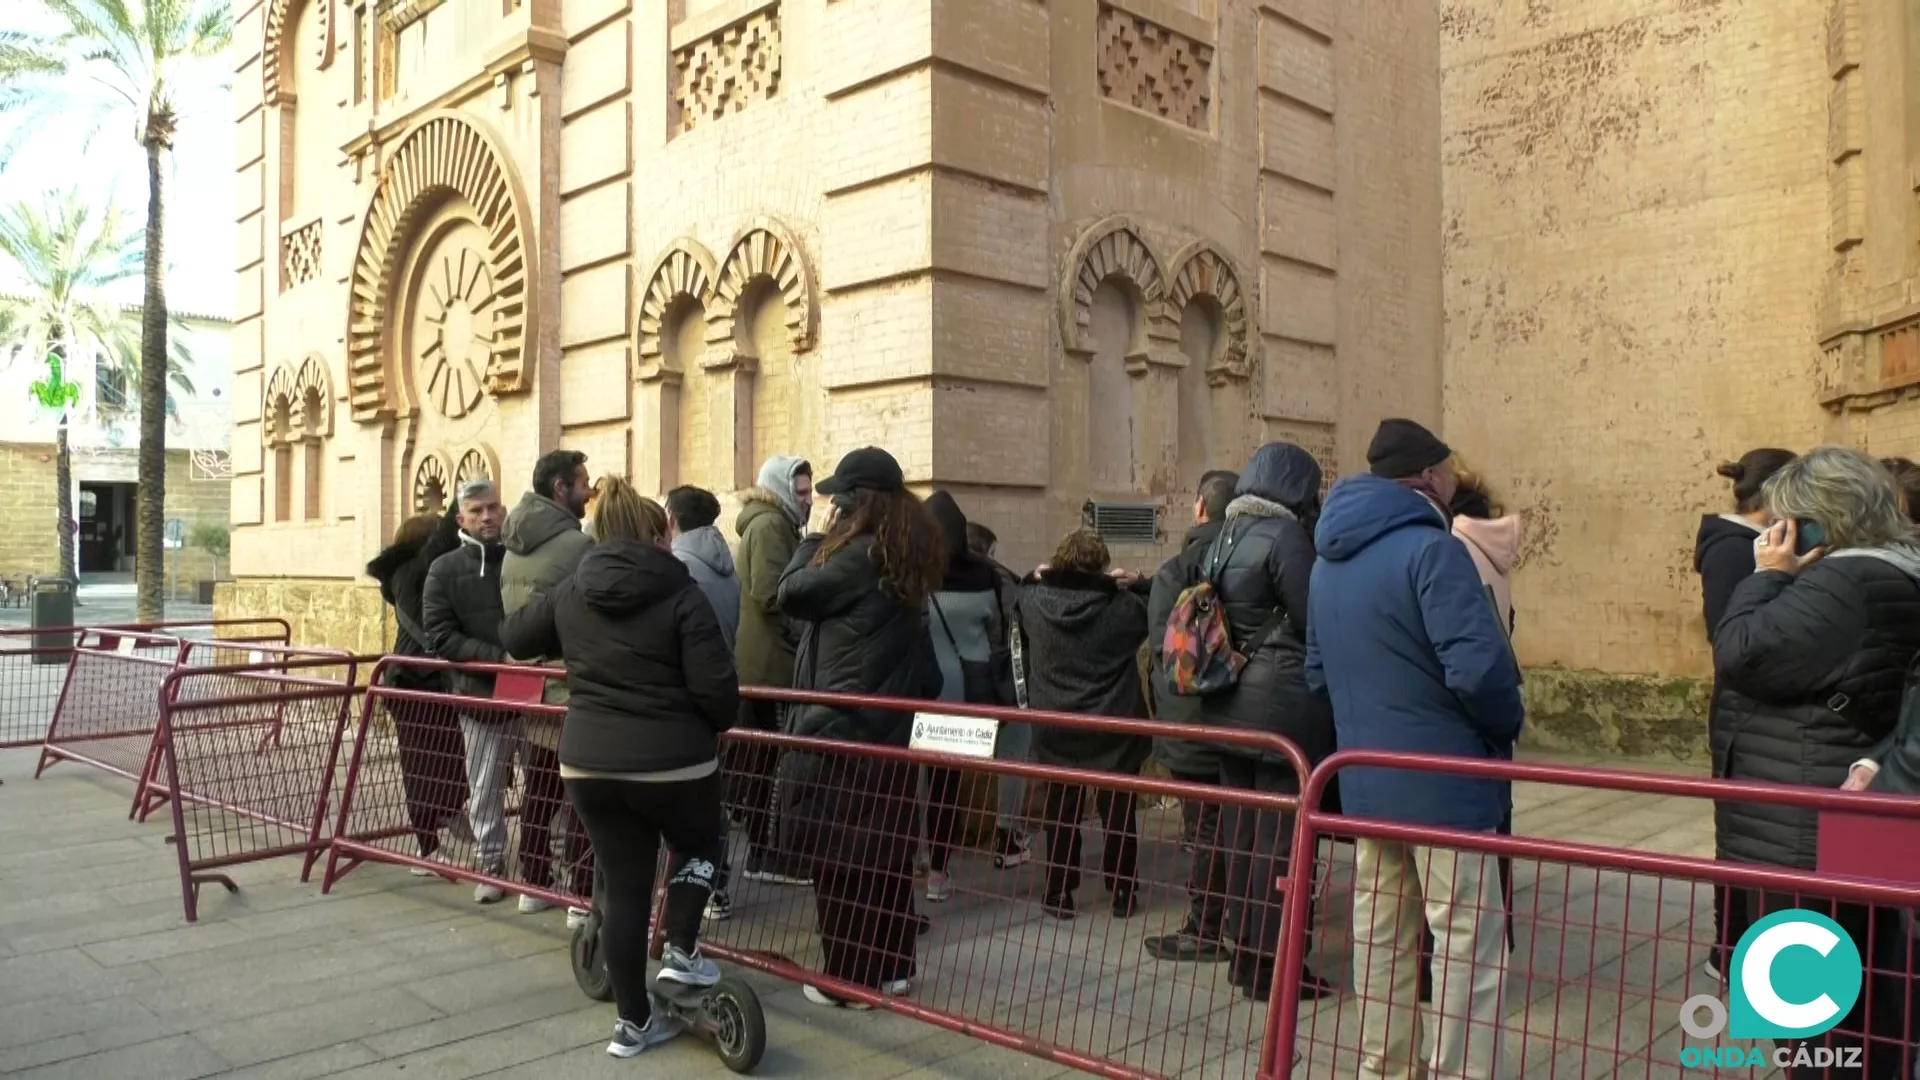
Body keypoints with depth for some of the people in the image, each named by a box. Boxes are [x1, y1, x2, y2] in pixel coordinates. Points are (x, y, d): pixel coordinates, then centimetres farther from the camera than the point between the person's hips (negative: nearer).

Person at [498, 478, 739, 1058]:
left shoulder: (569, 593, 4)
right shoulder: (681, 594, -11)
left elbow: (513, 637, 21)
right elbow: (716, 689, -15)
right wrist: (718, 724, 7)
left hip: (588, 762, 4)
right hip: (674, 761, -4)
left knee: (622, 885, 12)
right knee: (698, 845, 26)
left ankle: (633, 1022, 20)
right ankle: (680, 951, 14)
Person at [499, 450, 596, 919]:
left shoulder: (514, 545, 9)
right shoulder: (577, 544, -16)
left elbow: (514, 615, 14)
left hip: (527, 684, 8)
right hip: (572, 687, -8)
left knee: (539, 793, 16)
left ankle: (534, 884, 24)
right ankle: (583, 897, 2)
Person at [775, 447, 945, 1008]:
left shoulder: (859, 554, -17)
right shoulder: (907, 554, 10)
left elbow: (792, 595, -9)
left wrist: (815, 542, 1)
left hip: (843, 727, -8)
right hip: (890, 724, 8)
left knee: (840, 853, 2)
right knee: (885, 849, 14)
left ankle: (848, 976, 10)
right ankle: (891, 966, 23)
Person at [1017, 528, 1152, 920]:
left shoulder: (1035, 602, -7)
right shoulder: (1122, 607, -13)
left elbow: (1020, 593, 15)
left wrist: (1037, 576, 25)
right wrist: (1125, 585, 13)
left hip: (1056, 729, 2)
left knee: (1060, 812, 12)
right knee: (1117, 813, 10)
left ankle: (1059, 893, 19)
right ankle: (1122, 893, 19)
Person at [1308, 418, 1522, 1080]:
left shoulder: (1329, 560, 12)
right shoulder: (1430, 549, -16)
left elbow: (1317, 671, 17)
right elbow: (1478, 666, -24)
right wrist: (1508, 724, -7)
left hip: (1364, 780, 8)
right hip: (1444, 779, -8)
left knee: (1379, 937, 17)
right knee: (1470, 946, 0)